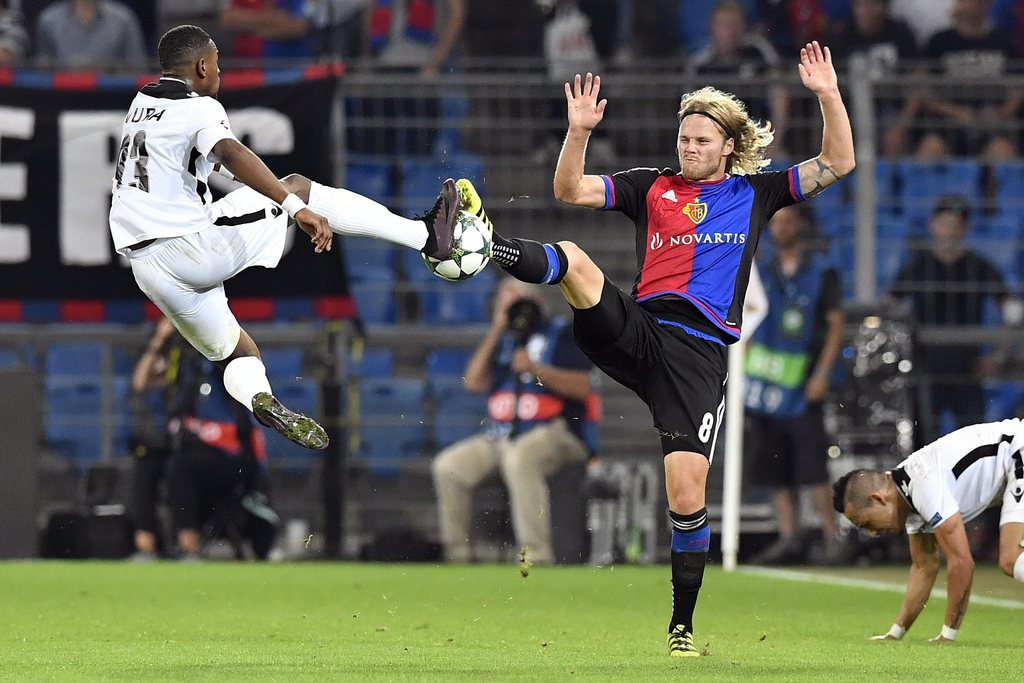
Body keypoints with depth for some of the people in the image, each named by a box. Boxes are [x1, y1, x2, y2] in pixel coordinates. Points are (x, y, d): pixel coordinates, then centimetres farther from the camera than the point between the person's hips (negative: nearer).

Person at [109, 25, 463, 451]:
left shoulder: (140, 106, 16)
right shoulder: (199, 108, -8)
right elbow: (231, 155, -29)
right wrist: (295, 208, -38)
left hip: (145, 267, 7)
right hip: (189, 249, -7)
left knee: (234, 352, 19)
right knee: (299, 187, 7)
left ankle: (257, 396, -16)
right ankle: (427, 237, 9)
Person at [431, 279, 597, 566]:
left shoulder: (562, 334, 2)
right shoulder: (502, 340, 19)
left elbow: (583, 388, -10)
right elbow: (475, 383, 4)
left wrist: (537, 370, -21)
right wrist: (496, 331, 1)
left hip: (555, 432, -7)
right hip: (500, 438, 7)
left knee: (519, 459, -38)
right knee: (448, 466, -12)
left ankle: (537, 556, -42)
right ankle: (457, 556, -5)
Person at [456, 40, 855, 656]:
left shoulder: (755, 193, 17)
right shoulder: (652, 187, 18)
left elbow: (838, 164, 13)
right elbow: (571, 190, 10)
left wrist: (829, 96, 0)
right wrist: (579, 131, -6)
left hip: (699, 353, -1)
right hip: (635, 329, 1)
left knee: (687, 491, -9)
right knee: (573, 259, -27)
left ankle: (683, 624, 4)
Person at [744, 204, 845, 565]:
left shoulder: (821, 272, 1)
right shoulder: (763, 273, 15)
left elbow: (836, 325, -3)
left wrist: (822, 374, -12)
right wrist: (744, 374, 11)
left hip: (802, 385, -5)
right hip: (764, 383, 5)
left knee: (811, 467, -12)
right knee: (775, 468, 2)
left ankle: (832, 537, -9)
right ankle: (788, 539, 4)